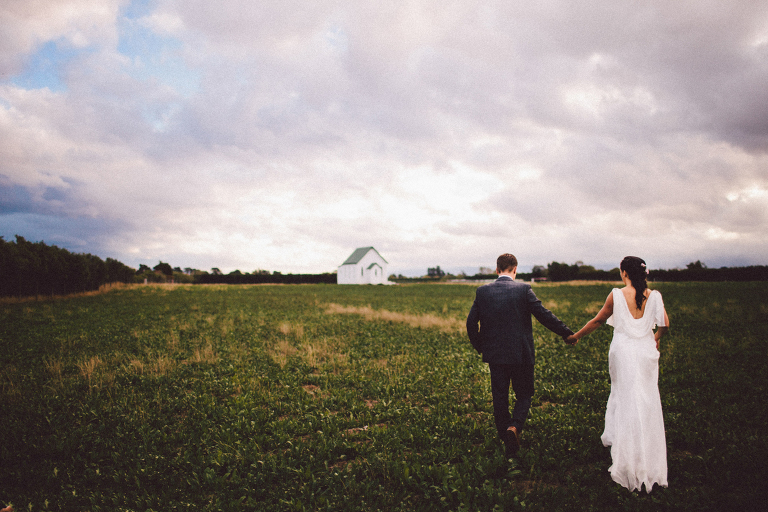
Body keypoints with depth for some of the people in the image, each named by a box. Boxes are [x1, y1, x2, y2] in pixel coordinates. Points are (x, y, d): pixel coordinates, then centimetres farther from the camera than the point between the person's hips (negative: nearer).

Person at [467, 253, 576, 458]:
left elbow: (471, 322, 0)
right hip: (521, 354, -2)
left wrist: (480, 347, 15)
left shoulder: (482, 291, 0)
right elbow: (544, 315, -8)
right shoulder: (523, 289, -7)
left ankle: (508, 442, 18)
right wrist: (567, 333, 4)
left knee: (500, 398, 13)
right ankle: (514, 426, -9)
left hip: (495, 355, 2)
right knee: (524, 394, 15)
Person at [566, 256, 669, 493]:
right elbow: (665, 324, -3)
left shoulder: (617, 295, -9)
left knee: (625, 397, 8)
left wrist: (576, 336, 11)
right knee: (647, 399, 12)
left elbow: (598, 320, -2)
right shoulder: (654, 296, -3)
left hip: (623, 352, -2)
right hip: (646, 352, 2)